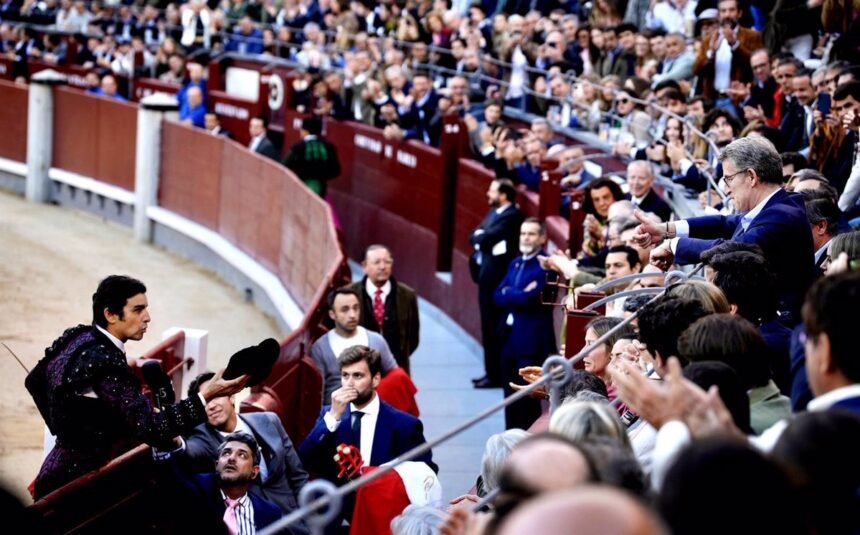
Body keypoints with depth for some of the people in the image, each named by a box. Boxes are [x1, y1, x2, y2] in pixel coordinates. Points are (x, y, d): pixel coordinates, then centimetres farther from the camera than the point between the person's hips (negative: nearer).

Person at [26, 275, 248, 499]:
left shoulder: (75, 337, 3)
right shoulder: (105, 362, -25)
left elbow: (35, 382, 19)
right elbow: (151, 428, -29)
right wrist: (205, 397, -31)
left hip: (63, 471, 10)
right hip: (78, 484, -9)